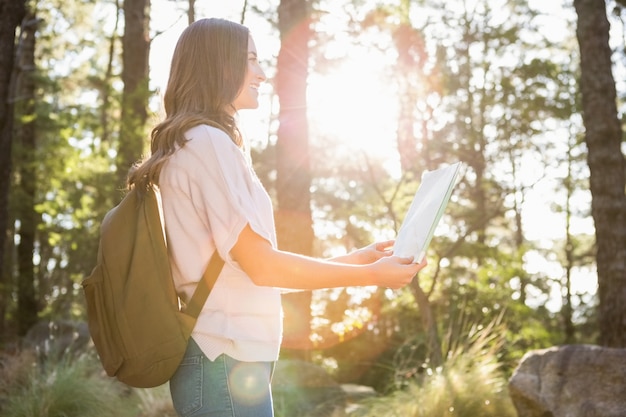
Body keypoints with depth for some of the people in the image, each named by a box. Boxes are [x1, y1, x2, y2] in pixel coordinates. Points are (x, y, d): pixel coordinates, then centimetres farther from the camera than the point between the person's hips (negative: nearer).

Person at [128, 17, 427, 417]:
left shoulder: (196, 143, 16)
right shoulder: (208, 141, -13)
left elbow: (251, 263, 15)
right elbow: (261, 264, -18)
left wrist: (355, 258, 14)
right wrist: (372, 275, -9)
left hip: (222, 359, 9)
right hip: (227, 364, -9)